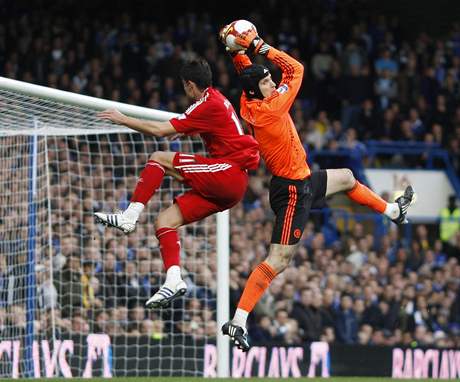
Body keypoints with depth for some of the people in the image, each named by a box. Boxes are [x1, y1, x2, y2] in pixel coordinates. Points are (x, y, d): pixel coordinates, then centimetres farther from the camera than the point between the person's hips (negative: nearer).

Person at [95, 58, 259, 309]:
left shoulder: (209, 105, -11)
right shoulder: (218, 100, 19)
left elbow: (160, 130, -14)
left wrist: (124, 119, -6)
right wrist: (185, 130, 47)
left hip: (229, 172, -9)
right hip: (230, 187, 9)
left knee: (159, 159, -12)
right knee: (164, 221, 3)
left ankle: (129, 217, -18)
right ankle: (173, 279, -9)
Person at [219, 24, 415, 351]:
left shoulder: (249, 105, -4)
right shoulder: (272, 108, -25)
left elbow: (245, 69, 15)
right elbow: (295, 69, -18)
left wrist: (238, 48, 0)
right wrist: (260, 45, -18)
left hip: (303, 181, 10)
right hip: (293, 191, -10)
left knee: (346, 178, 31)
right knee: (278, 262, -11)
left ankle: (393, 211, 53)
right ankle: (238, 322, -13)